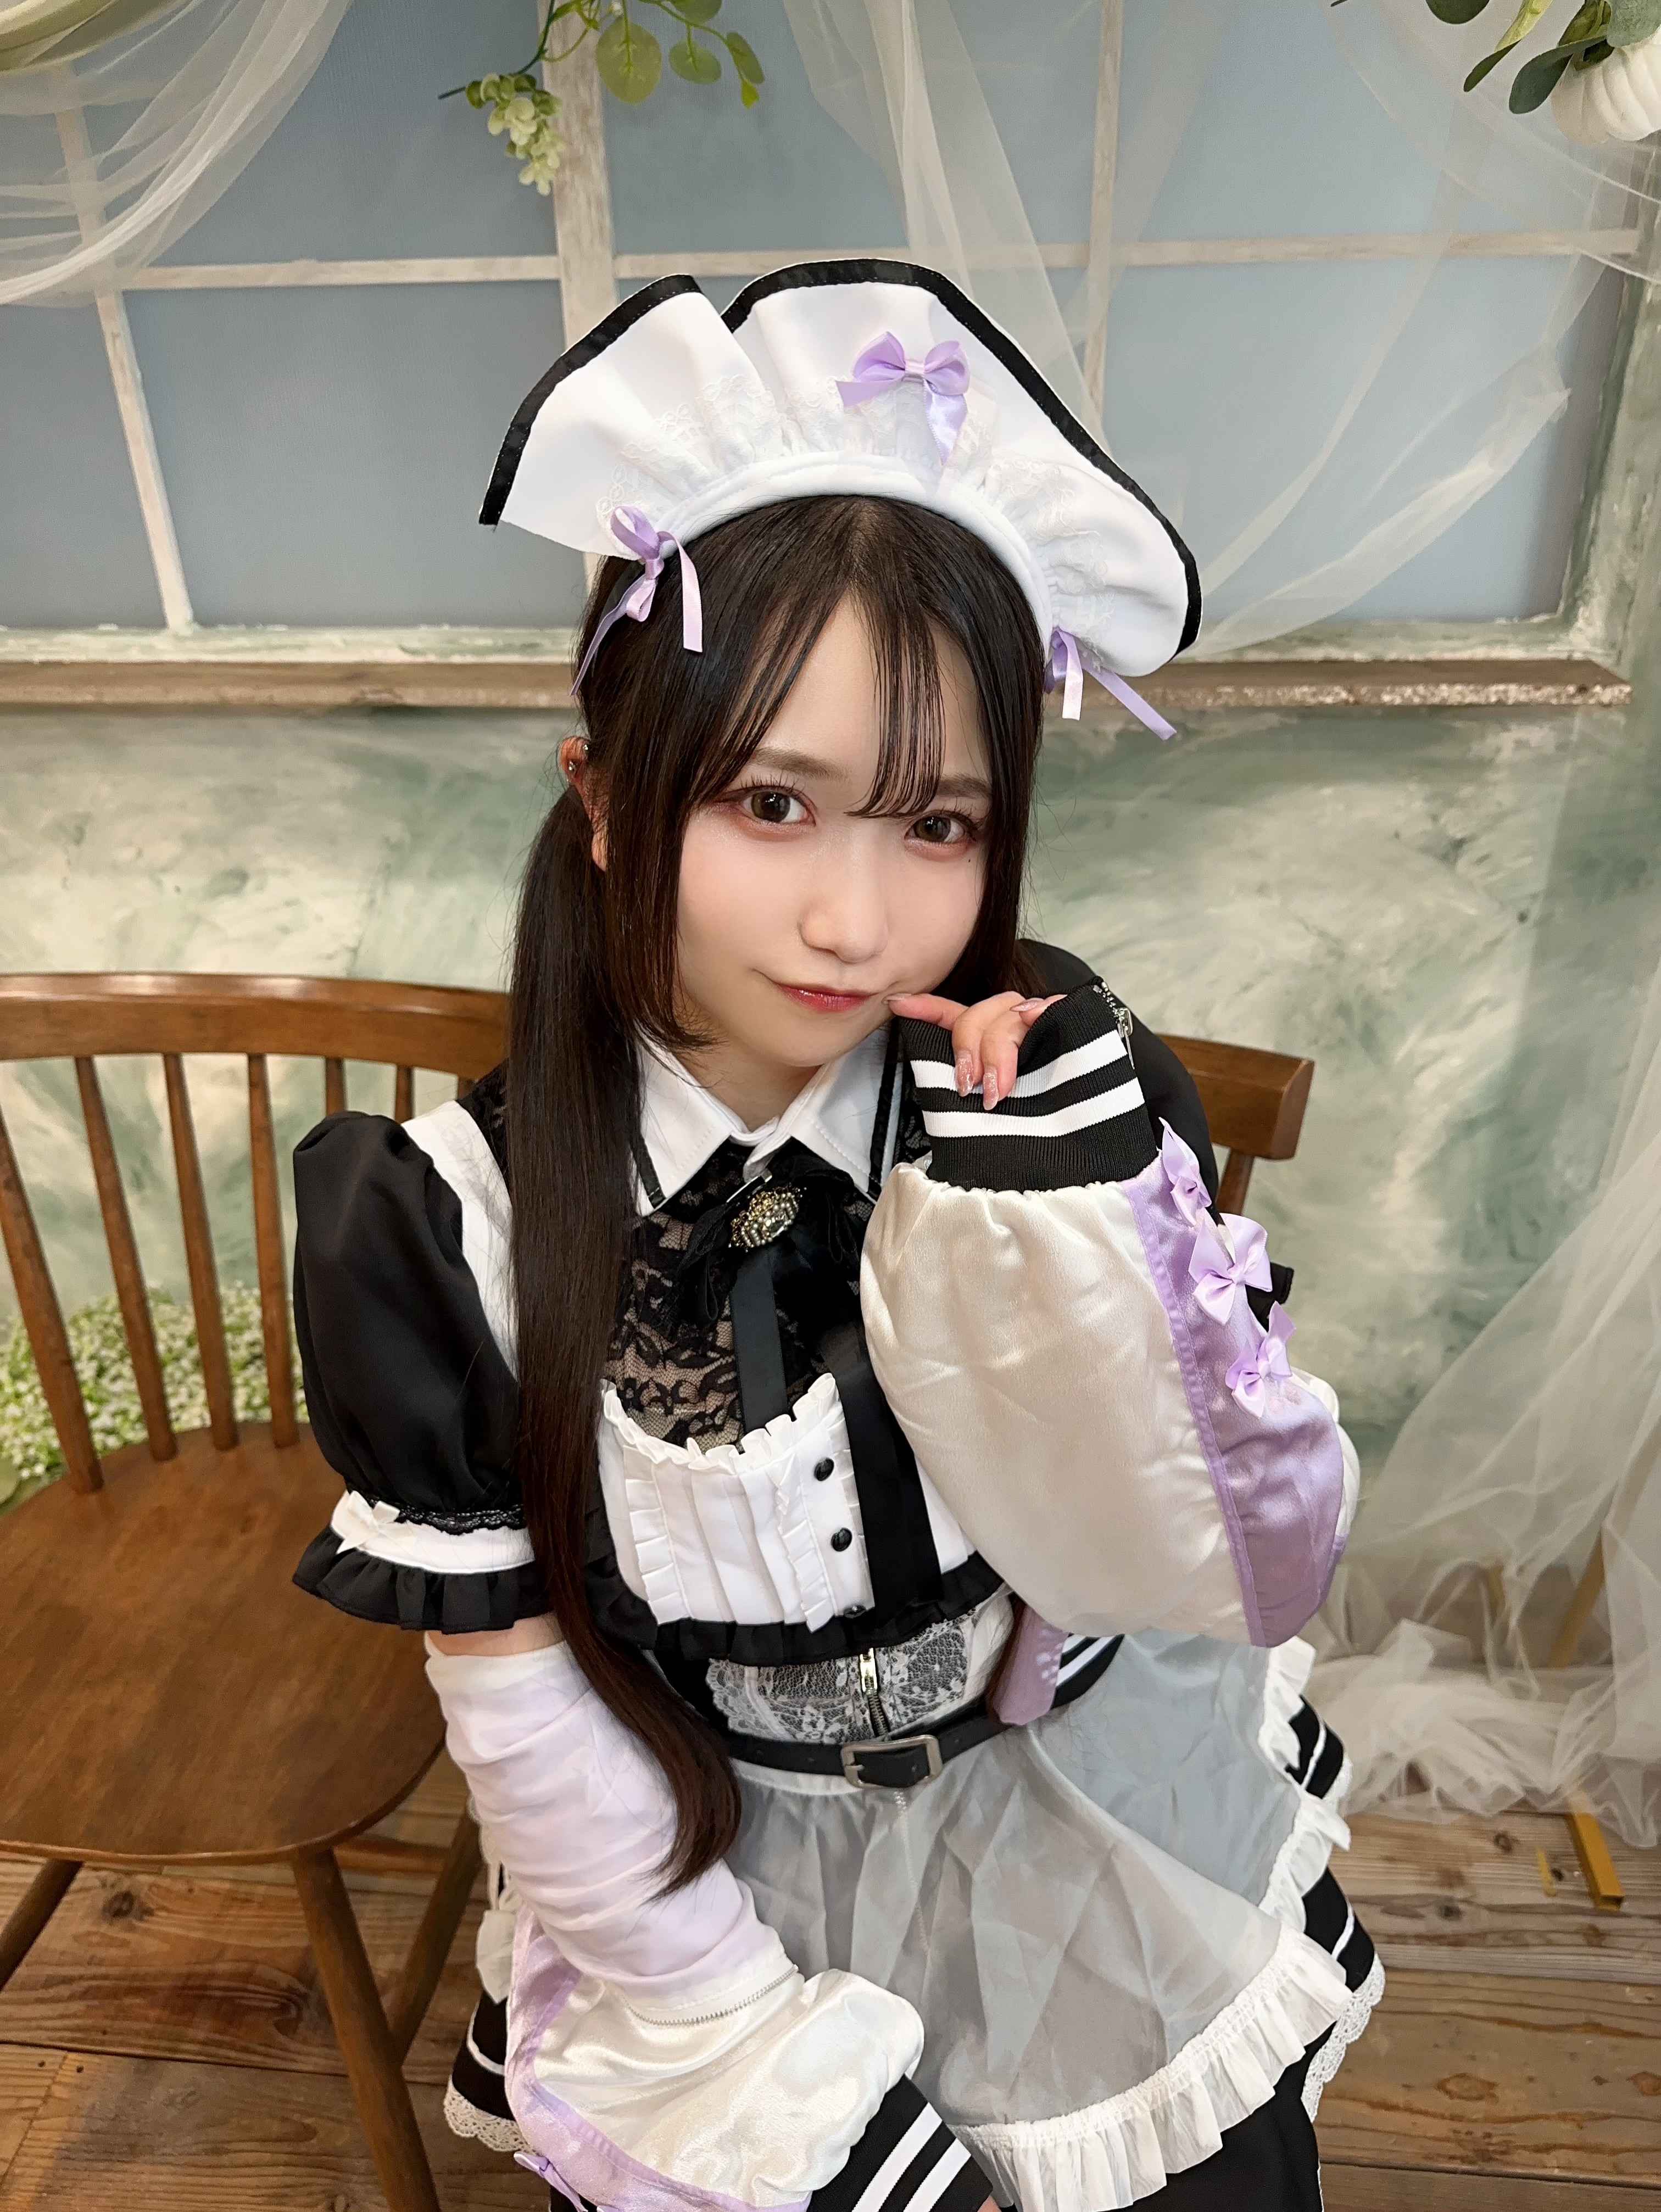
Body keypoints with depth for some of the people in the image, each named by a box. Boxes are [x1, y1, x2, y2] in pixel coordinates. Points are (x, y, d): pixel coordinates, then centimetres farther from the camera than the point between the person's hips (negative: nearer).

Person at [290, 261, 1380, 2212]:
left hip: (1118, 1850, 3)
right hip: (722, 1892, -1)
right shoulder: (453, 1227, -24)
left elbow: (1259, 1581, -19)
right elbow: (523, 1717, -14)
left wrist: (1083, 1223, -34)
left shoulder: (1069, 1099, -20)